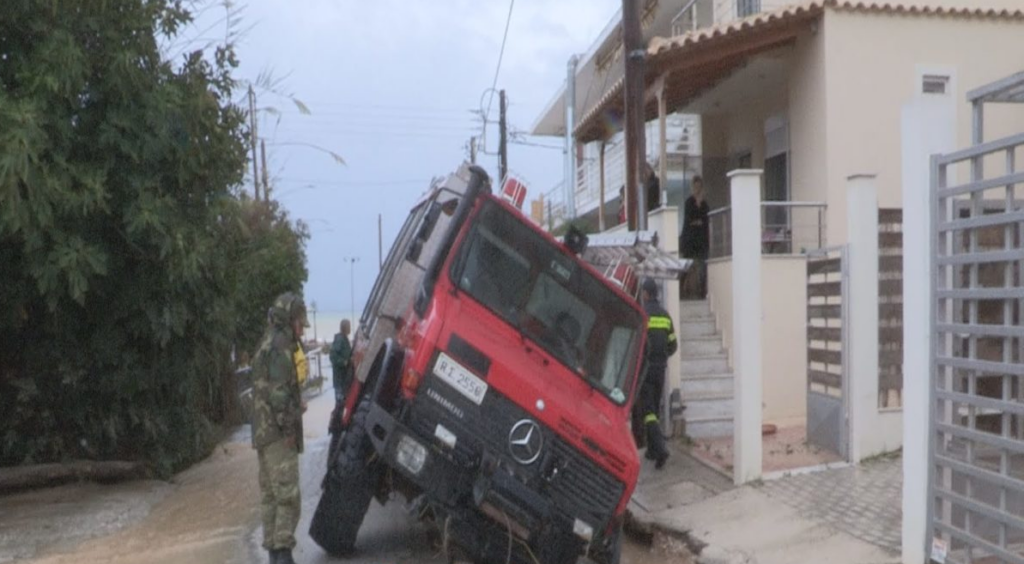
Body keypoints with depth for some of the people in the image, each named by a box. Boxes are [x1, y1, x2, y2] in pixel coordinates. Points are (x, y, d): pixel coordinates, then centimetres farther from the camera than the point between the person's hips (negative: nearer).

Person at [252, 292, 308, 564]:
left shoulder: (266, 344, 20)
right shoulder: (279, 345, -12)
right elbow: (278, 390, -20)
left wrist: (296, 404, 17)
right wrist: (288, 426, -17)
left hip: (263, 430, 10)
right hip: (277, 432, -10)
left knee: (269, 493, 12)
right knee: (287, 493, -10)